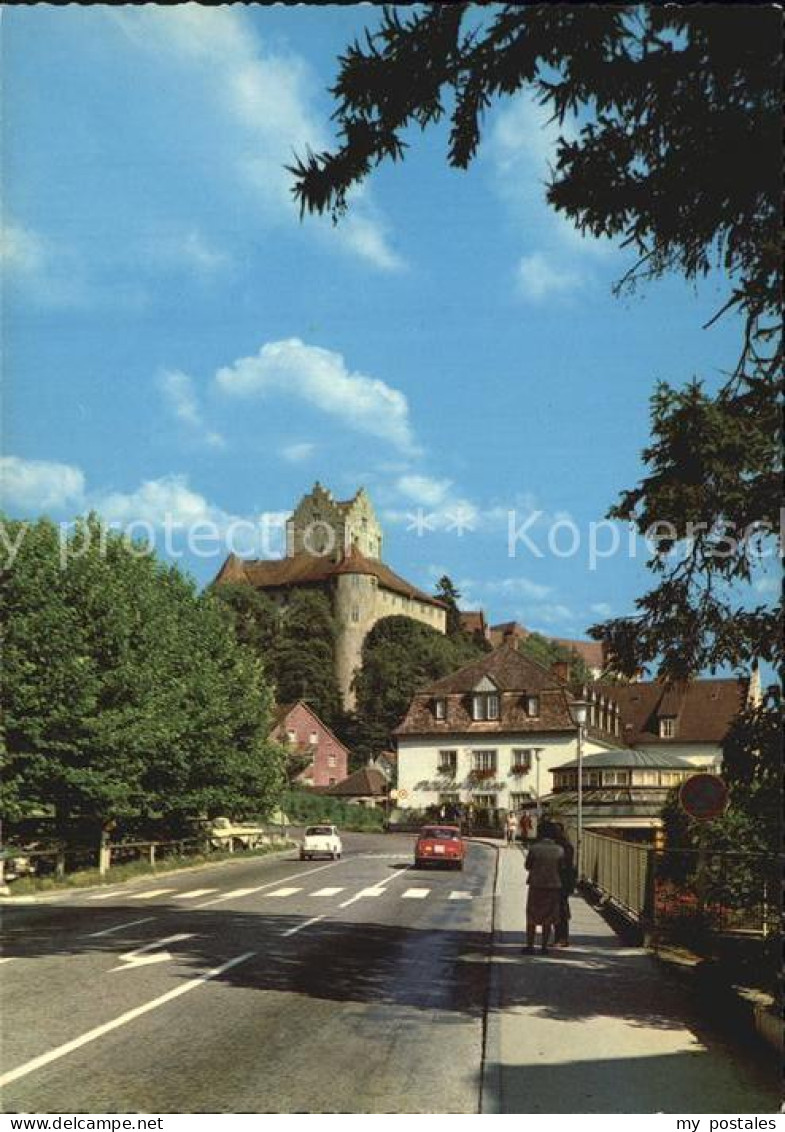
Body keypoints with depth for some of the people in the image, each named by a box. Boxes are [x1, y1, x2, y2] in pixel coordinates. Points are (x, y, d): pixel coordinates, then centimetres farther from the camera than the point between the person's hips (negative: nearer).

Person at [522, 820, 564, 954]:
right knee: (547, 918, 12)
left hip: (536, 886, -2)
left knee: (532, 918, 10)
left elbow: (527, 866, -1)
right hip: (554, 886, 2)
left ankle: (530, 946, 8)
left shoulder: (534, 848, -12)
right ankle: (544, 946, 11)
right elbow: (561, 867, 5)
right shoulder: (559, 850, -6)